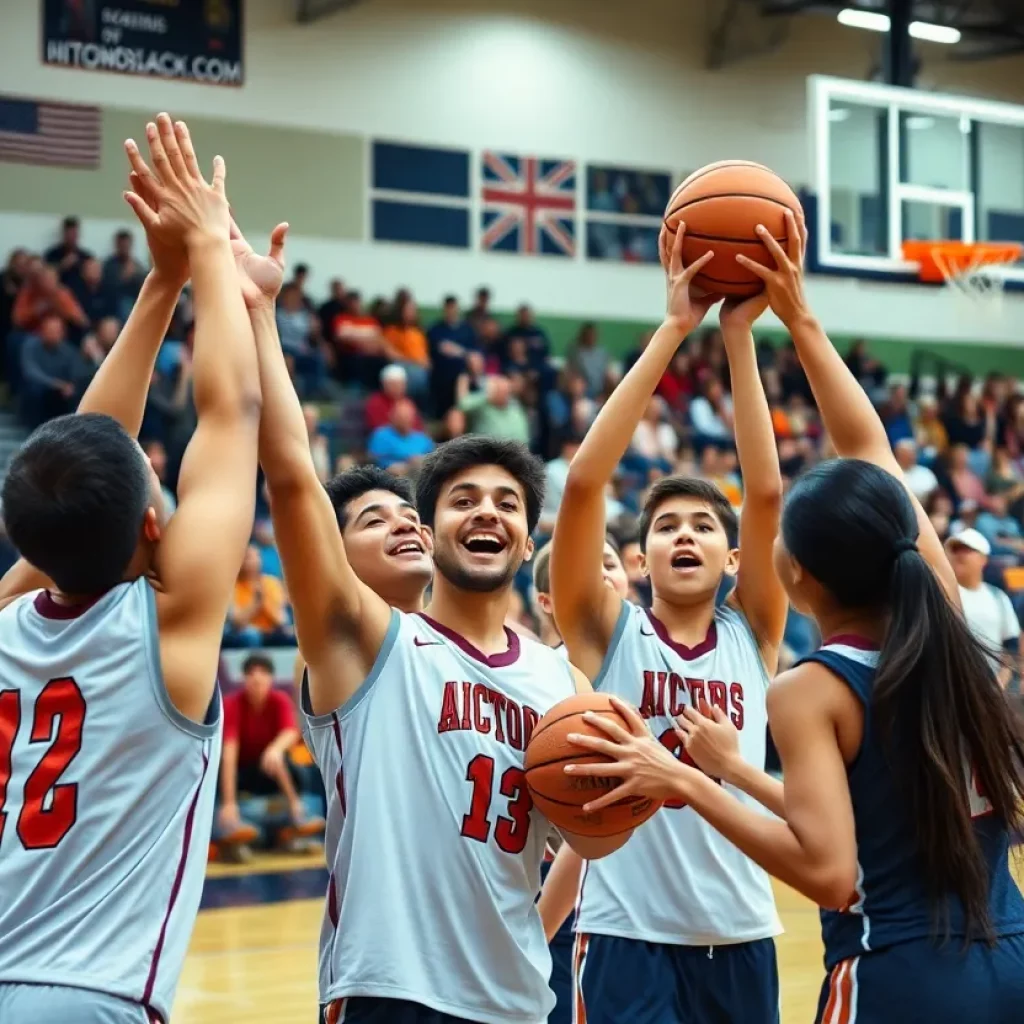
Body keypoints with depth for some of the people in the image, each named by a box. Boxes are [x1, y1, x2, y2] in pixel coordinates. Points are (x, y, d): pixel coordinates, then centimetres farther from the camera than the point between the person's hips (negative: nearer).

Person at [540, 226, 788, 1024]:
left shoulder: (752, 636, 5)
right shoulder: (608, 634, -1)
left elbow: (767, 491, -7)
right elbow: (585, 479, -11)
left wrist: (740, 335, -10)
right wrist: (673, 331, -14)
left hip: (741, 935, 3)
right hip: (628, 934, -3)